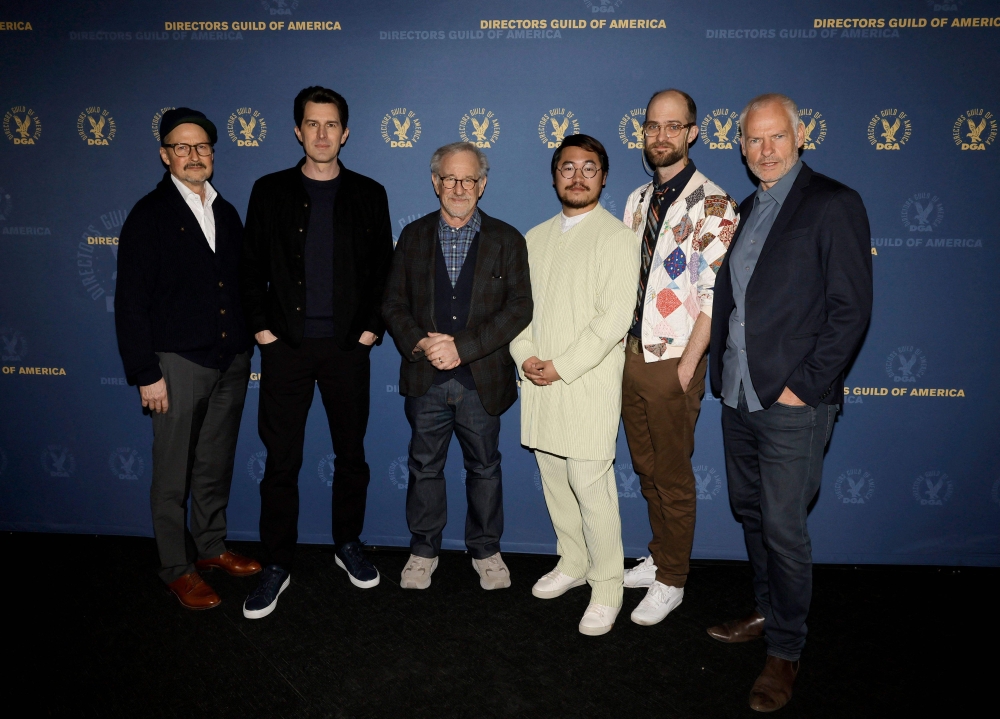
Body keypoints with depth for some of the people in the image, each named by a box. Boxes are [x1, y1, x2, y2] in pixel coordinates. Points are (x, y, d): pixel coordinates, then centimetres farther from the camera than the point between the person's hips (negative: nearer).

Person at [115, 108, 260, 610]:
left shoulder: (226, 213, 11)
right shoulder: (149, 216, -4)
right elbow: (130, 302, -7)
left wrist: (247, 340, 7)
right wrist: (146, 374, -12)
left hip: (231, 361, 5)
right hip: (178, 362, -5)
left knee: (215, 466, 16)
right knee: (173, 475, 5)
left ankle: (211, 546, 32)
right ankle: (177, 568, 19)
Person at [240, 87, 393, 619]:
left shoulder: (368, 194, 7)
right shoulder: (270, 191, 7)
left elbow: (383, 269, 6)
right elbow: (252, 267, 6)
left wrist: (372, 327, -2)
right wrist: (261, 326, -2)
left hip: (347, 346, 1)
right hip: (286, 346, 0)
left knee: (351, 453, 10)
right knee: (281, 461, 3)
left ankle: (348, 545, 29)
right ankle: (276, 565, 16)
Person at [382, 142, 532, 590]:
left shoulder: (507, 241, 2)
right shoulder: (413, 237, 8)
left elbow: (519, 308, -7)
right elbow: (393, 303, 6)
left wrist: (462, 347, -16)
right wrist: (419, 343, -14)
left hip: (483, 380, -1)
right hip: (425, 380, 2)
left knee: (484, 468, 11)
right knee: (424, 467, 12)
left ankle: (486, 551, 29)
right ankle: (423, 551, 30)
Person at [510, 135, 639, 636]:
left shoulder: (616, 238, -5)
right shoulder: (536, 238, 15)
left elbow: (614, 317, -13)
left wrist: (562, 367, -15)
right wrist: (525, 355, -3)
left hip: (588, 384, -6)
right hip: (539, 383, 6)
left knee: (590, 485, -6)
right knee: (554, 480, 12)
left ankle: (606, 587, 9)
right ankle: (572, 563, 31)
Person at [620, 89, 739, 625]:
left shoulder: (712, 204, -10)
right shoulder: (637, 200, 11)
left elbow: (716, 294, -14)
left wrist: (687, 366, -16)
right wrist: (620, 347, 8)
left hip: (673, 363, -6)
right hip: (631, 355, 6)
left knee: (673, 476, 7)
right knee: (645, 468, 18)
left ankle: (671, 582, 24)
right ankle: (658, 558, 37)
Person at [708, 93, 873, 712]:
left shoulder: (834, 204, -8)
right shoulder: (748, 209, 14)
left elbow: (851, 308, -12)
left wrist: (804, 387, -15)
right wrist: (723, 371, 7)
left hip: (792, 404, -7)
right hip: (739, 396, 7)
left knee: (783, 527, 0)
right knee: (751, 513, 17)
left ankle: (786, 650, 18)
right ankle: (768, 613, 37)